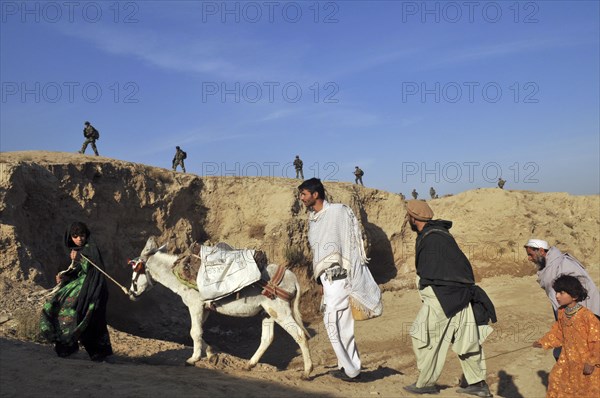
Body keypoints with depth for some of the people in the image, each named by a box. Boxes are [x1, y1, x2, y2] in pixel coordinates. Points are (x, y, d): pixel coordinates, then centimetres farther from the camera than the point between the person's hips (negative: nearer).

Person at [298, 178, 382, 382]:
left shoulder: (338, 211, -9)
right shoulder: (313, 219, 14)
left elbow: (352, 242, -11)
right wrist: (321, 280, 19)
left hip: (339, 276, -7)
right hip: (328, 277, 7)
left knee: (333, 321, -7)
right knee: (341, 324, 11)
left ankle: (349, 369, 4)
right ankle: (350, 367, 22)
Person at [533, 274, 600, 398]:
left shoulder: (586, 316, -26)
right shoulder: (561, 313, -4)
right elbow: (558, 332, 9)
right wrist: (543, 342, -2)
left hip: (585, 363, -6)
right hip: (567, 361, 6)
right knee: (556, 380, 11)